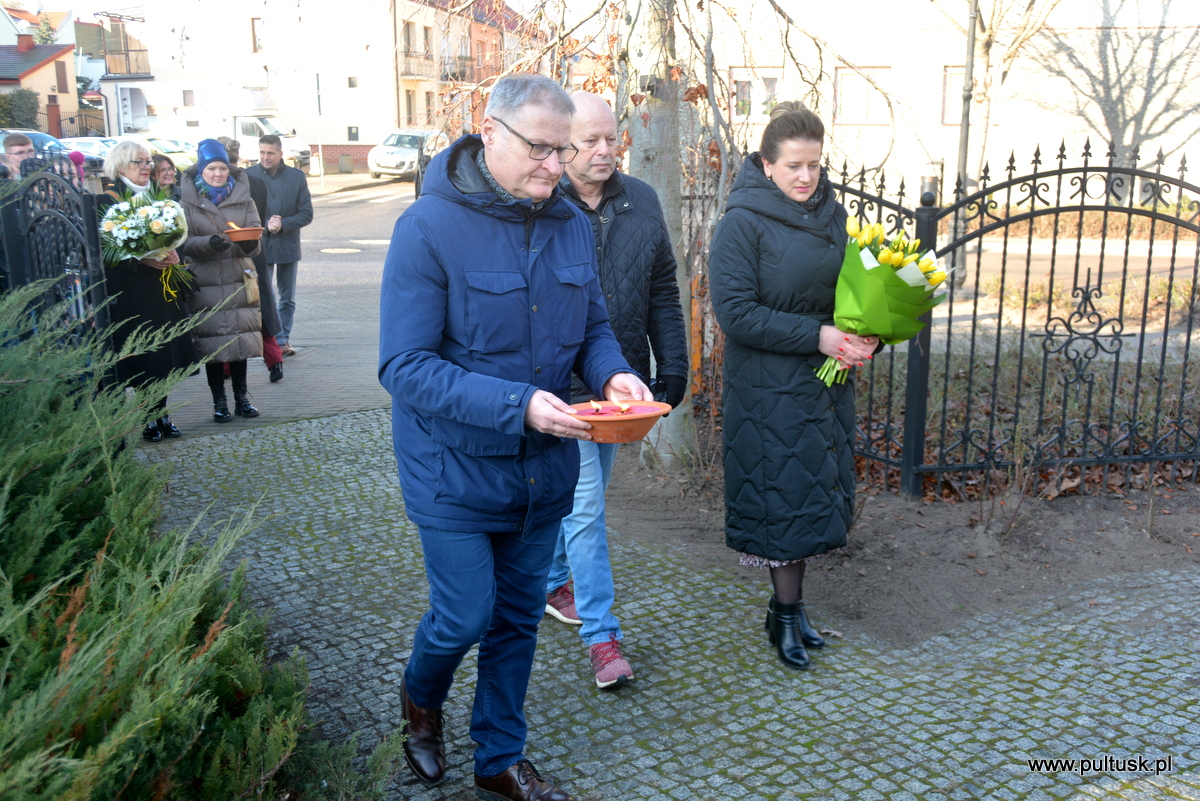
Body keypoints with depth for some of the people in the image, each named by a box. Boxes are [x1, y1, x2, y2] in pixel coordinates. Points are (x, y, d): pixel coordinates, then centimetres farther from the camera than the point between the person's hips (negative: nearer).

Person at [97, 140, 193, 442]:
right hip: (130, 291, -5)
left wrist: (172, 255, -4)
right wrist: (141, 260, -22)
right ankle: (150, 419, 6)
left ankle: (160, 414, 14)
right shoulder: (106, 201, -4)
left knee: (165, 354, 5)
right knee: (143, 356, -3)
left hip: (163, 290, 5)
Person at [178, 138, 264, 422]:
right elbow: (185, 242, -4)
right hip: (205, 283, -2)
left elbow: (255, 239, 1)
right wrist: (208, 243, -23)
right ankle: (219, 402, 11)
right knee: (212, 344, 0)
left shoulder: (243, 199, 8)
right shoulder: (187, 201, 2)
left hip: (238, 281, 2)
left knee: (240, 340, 4)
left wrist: (249, 244, -22)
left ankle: (241, 398, 16)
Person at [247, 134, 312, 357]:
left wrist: (283, 225, -15)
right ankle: (279, 341, 3)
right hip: (259, 246, -2)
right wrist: (265, 225, -16)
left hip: (288, 246, 2)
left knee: (288, 299, 11)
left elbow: (307, 213, 0)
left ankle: (284, 340, 22)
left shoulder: (297, 177, 1)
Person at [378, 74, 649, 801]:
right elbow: (405, 367, -21)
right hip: (456, 468, -5)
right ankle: (421, 697, 41)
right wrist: (517, 405, -30)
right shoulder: (429, 228, -18)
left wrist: (614, 374, -14)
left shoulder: (572, 224, -1)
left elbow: (593, 327, 9)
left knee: (519, 618, 16)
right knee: (466, 617, 3)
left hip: (545, 464, 5)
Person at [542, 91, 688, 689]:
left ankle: (552, 584, 40)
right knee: (584, 505, -4)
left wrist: (673, 364, 8)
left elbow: (662, 291, 12)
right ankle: (601, 634, 6)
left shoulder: (641, 202, 6)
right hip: (561, 383, -5)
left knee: (578, 497, 19)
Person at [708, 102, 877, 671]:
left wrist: (863, 339, -7)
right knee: (784, 494, 1)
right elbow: (735, 312, -18)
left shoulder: (832, 213, 7)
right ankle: (785, 614, 18)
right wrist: (816, 336, -20)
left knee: (818, 492, 12)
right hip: (769, 387, -6)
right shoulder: (743, 222, -12)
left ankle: (789, 602, 28)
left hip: (826, 380, 6)